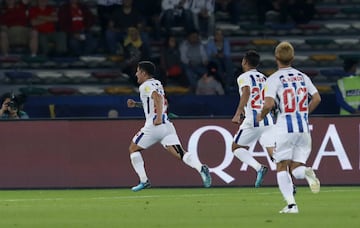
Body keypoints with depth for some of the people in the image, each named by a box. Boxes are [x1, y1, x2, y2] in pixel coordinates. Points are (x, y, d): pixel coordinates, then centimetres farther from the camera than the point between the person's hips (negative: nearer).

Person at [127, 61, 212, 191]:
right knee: (179, 152, -5)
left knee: (133, 149, 12)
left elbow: (158, 98, -23)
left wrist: (159, 117, -33)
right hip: (167, 125, 7)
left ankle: (144, 181, 5)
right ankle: (201, 168, -30)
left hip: (154, 125, -7)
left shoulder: (145, 86, -4)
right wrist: (136, 104, 31)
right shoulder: (157, 84, 21)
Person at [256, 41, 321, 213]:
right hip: (303, 127, 4)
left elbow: (269, 104, -17)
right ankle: (307, 172, -26)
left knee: (282, 167, 6)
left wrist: (261, 116, 3)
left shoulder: (274, 79, -5)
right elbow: (316, 98, 8)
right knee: (295, 168, 10)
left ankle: (291, 204, -8)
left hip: (285, 127, -4)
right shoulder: (303, 77, 11)